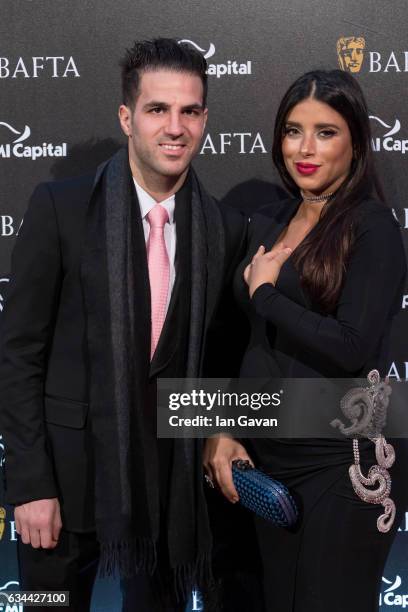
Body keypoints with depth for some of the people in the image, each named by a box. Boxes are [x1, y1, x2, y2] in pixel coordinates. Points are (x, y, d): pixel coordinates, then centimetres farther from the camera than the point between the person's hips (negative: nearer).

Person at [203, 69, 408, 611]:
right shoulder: (266, 224, 8)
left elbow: (352, 348, -22)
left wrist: (263, 292, -12)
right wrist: (222, 431, 3)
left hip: (342, 460, -6)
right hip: (267, 456, 6)